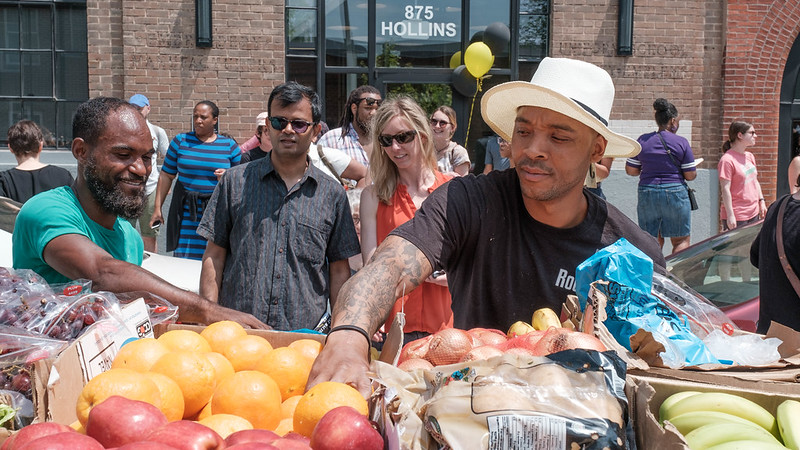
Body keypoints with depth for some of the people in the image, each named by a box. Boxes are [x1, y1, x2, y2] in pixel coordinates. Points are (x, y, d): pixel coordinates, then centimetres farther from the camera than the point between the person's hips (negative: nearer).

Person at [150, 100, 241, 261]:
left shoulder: (229, 145, 6)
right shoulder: (180, 141, 7)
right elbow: (166, 176, 9)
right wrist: (157, 208, 5)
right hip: (187, 210, 1)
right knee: (183, 257, -3)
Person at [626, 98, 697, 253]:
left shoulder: (643, 140, 3)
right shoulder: (681, 142, -5)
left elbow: (630, 170, 7)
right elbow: (691, 175, -4)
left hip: (647, 194, 3)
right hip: (675, 194, -3)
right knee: (681, 240, 7)